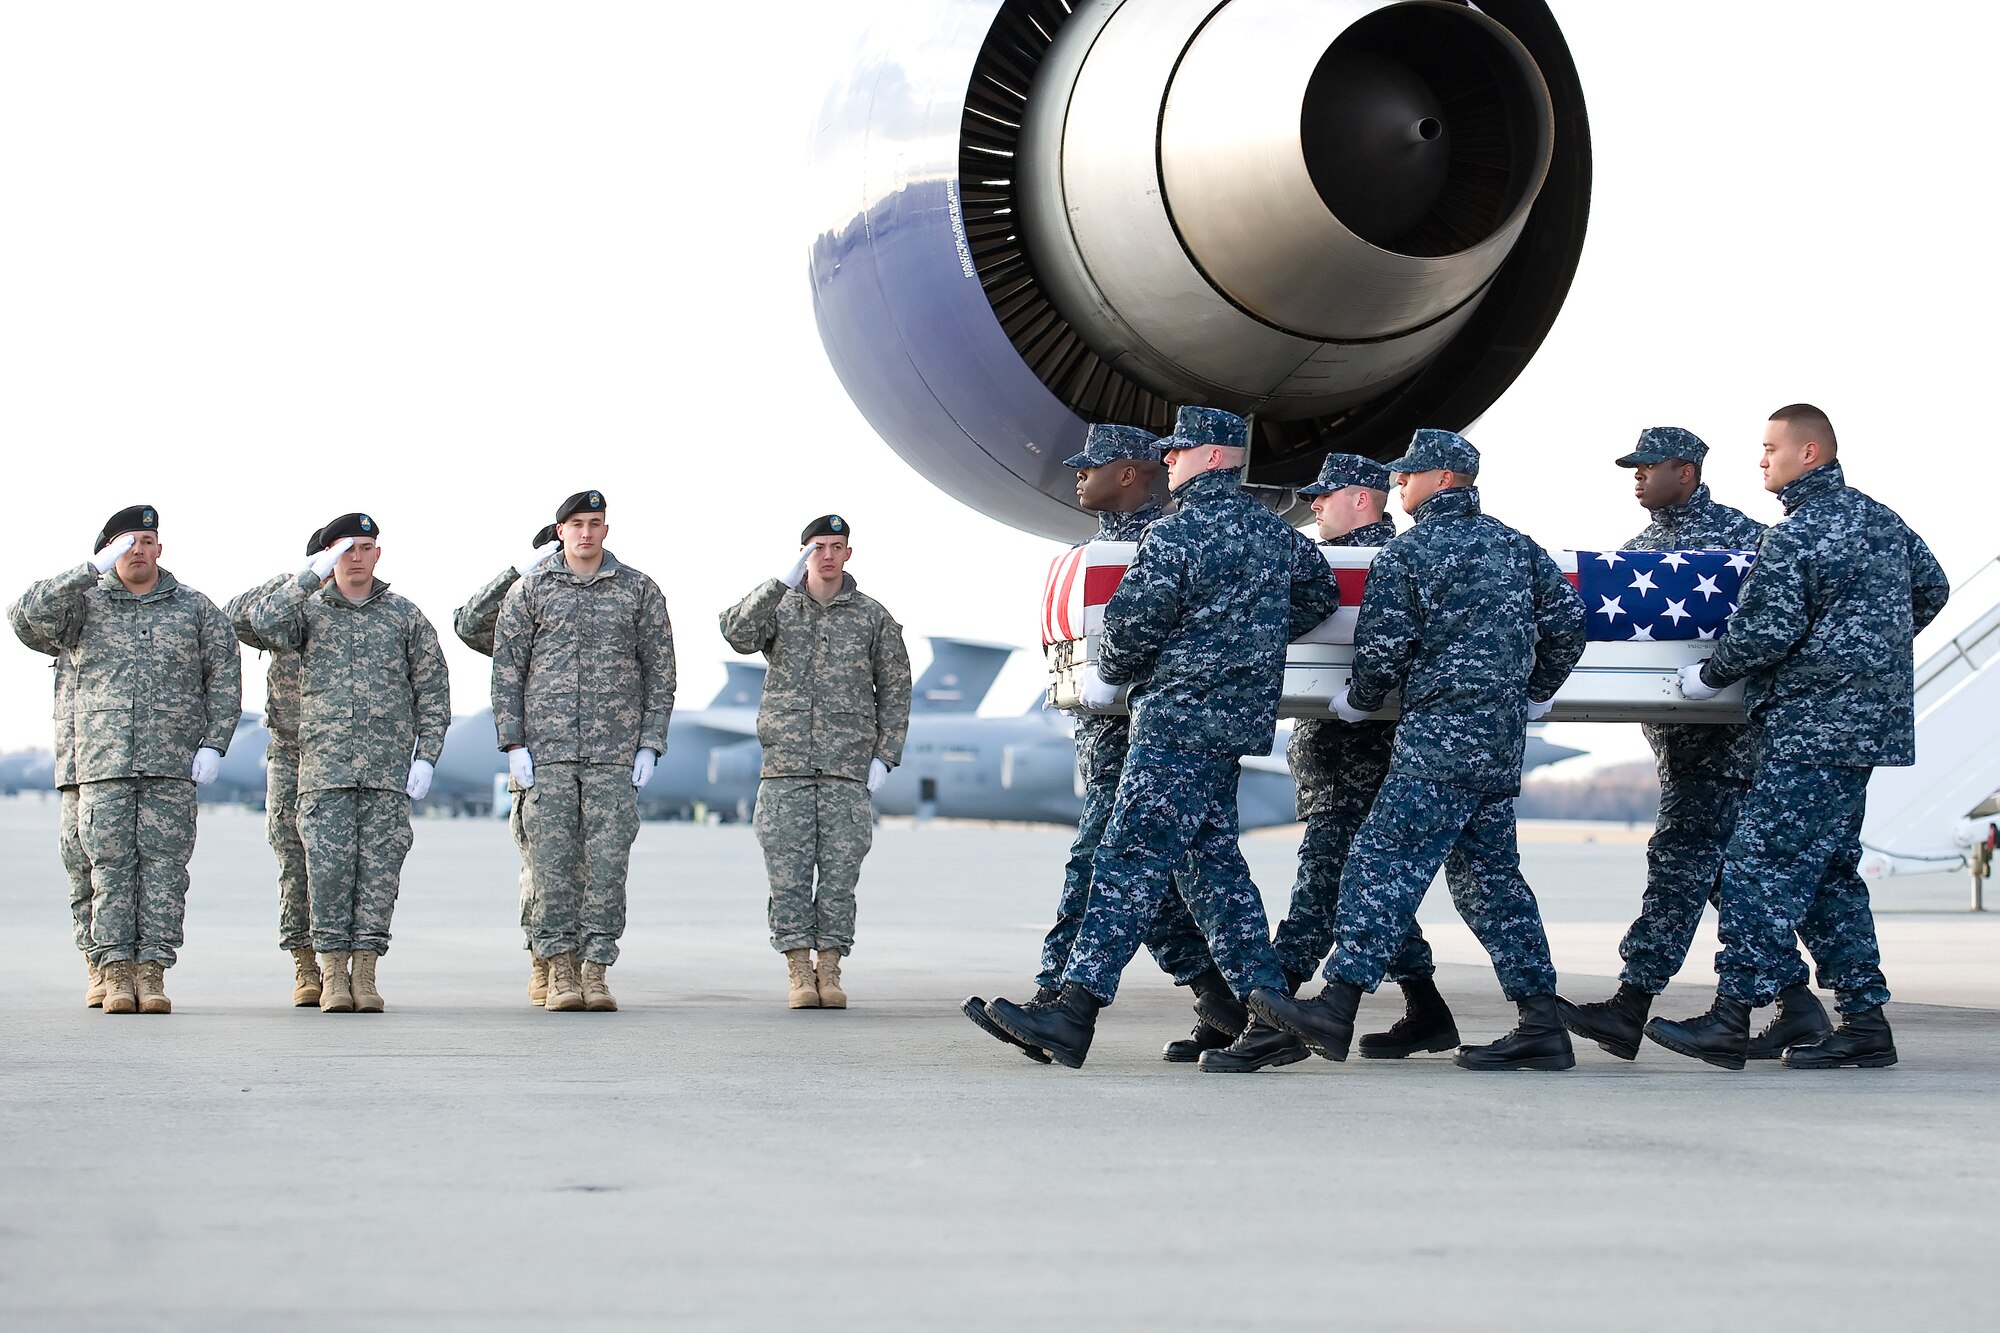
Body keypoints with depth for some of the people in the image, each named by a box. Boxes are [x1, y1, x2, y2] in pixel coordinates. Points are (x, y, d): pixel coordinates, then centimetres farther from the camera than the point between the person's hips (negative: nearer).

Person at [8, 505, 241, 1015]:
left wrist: (214, 744, -1)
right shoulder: (84, 604, 9)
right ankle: (116, 973, -2)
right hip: (103, 762, 0)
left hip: (172, 763, 0)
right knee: (110, 864, -3)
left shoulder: (194, 608, 12)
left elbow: (225, 677, 10)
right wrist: (91, 570, -15)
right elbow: (27, 619, -9)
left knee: (164, 863, -4)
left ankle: (153, 971, -3)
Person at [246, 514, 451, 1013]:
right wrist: (312, 576, -16)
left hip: (388, 768, 1)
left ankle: (365, 973, 4)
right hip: (325, 766, 0)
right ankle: (333, 975, 3)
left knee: (379, 870, -1)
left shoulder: (404, 615, 11)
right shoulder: (309, 610, 10)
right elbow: (264, 621, -13)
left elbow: (433, 689, 9)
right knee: (329, 868, -4)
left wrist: (426, 756, 1)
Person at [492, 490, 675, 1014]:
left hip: (615, 751, 0)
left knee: (608, 861, -2)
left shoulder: (640, 591, 8)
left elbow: (660, 670, 9)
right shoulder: (528, 591, 7)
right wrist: (513, 744, -1)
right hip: (548, 749, 0)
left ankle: (596, 970, 3)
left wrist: (650, 745, 1)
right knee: (553, 859, -2)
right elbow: (507, 669, 7)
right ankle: (560, 971, 3)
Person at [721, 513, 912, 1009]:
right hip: (785, 764, 0)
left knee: (840, 870, -1)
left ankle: (830, 970, 7)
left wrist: (884, 758, 1)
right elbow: (738, 633, -15)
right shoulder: (777, 606, 7)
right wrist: (784, 581, -23)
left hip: (848, 766, 0)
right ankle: (798, 972, 4)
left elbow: (895, 690, 10)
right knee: (788, 871, -2)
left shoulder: (873, 616, 8)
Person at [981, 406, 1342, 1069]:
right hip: (1242, 714, 9)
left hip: (1181, 722, -9)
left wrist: (1109, 674, 6)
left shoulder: (1178, 533, -11)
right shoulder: (1275, 532, 15)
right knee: (1213, 862, 12)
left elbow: (1131, 621, -13)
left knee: (1130, 860, -13)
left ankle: (1076, 1007, -19)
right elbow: (1321, 595, 27)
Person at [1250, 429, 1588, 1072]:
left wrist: (1357, 702, 11)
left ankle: (1337, 1005, -22)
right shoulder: (1514, 545, 15)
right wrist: (1533, 694, 25)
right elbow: (1568, 618, 15)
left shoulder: (1410, 552, -5)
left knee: (1383, 861, -13)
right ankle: (1541, 1024, 10)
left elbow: (1382, 648, -8)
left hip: (1440, 734, -8)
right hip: (1504, 736, 8)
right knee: (1489, 873, 12)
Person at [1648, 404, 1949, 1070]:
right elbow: (1932, 590, 26)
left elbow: (1764, 634, -18)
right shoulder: (1882, 520, 13)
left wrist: (1709, 675, -1)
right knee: (1828, 870, 13)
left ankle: (1733, 1016, -11)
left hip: (1814, 725, -10)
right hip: (1868, 717, 10)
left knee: (1760, 864, -9)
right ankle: (1865, 1021, 12)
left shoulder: (1796, 535, -15)